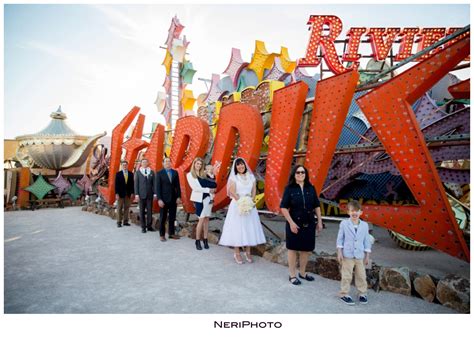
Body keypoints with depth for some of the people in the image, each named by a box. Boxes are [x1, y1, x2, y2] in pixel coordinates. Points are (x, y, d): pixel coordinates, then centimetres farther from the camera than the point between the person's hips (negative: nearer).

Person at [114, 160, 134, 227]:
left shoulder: (131, 174, 6)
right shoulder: (118, 174, 0)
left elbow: (132, 184, 7)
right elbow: (116, 184, -3)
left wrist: (132, 193, 1)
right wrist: (116, 193, -9)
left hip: (128, 194, 2)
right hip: (120, 193, -2)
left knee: (127, 208, 6)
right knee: (119, 208, 3)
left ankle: (125, 221, 12)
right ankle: (119, 222, 8)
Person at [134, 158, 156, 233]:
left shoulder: (151, 172, 8)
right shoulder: (137, 172, 3)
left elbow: (154, 183, 6)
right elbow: (136, 184, 0)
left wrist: (155, 193, 0)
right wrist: (136, 194, -7)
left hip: (150, 195, 1)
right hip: (141, 195, -1)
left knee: (149, 211, 3)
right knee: (142, 212, 3)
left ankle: (149, 226, 15)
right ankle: (143, 227, 11)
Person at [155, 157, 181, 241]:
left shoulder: (175, 172, 8)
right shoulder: (159, 173, -1)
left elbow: (177, 186, 7)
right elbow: (157, 187, -5)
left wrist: (179, 197, -1)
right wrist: (159, 199, -12)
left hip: (173, 199, 3)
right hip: (164, 199, -3)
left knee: (172, 217, 8)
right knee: (163, 218, 5)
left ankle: (171, 233, 18)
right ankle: (162, 235, 15)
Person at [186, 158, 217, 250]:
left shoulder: (203, 174, 12)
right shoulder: (190, 174, 1)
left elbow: (213, 184, 8)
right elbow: (194, 188, -10)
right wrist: (208, 190, -11)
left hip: (207, 198, 4)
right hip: (199, 199, -4)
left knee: (206, 219, 6)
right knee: (202, 219, -5)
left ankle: (205, 240, 15)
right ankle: (197, 241, 10)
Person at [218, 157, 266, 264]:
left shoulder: (251, 177, 8)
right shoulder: (233, 178, -2)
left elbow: (254, 191, 5)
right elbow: (232, 192, -10)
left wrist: (250, 201, -10)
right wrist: (242, 202, -17)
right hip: (237, 205, -4)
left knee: (249, 228, 6)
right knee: (237, 228, -1)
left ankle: (247, 252, 18)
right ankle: (237, 253, 8)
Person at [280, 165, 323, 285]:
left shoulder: (311, 188, 2)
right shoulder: (289, 189, -9)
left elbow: (317, 206, 8)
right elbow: (283, 207, -11)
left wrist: (319, 221, 5)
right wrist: (291, 222, -16)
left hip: (309, 224, 4)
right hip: (295, 224, -4)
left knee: (307, 249, 14)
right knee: (293, 249, 8)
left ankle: (302, 273, 34)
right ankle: (292, 275, 22)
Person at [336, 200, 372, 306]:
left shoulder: (364, 225, -1)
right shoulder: (344, 224, -7)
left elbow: (367, 241, 5)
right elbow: (340, 239, -2)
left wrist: (367, 256, 5)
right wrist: (339, 252, -6)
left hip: (360, 256, 3)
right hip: (347, 255, -2)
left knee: (361, 276, 13)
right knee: (346, 276, 5)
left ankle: (362, 293, 29)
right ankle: (344, 294, 17)